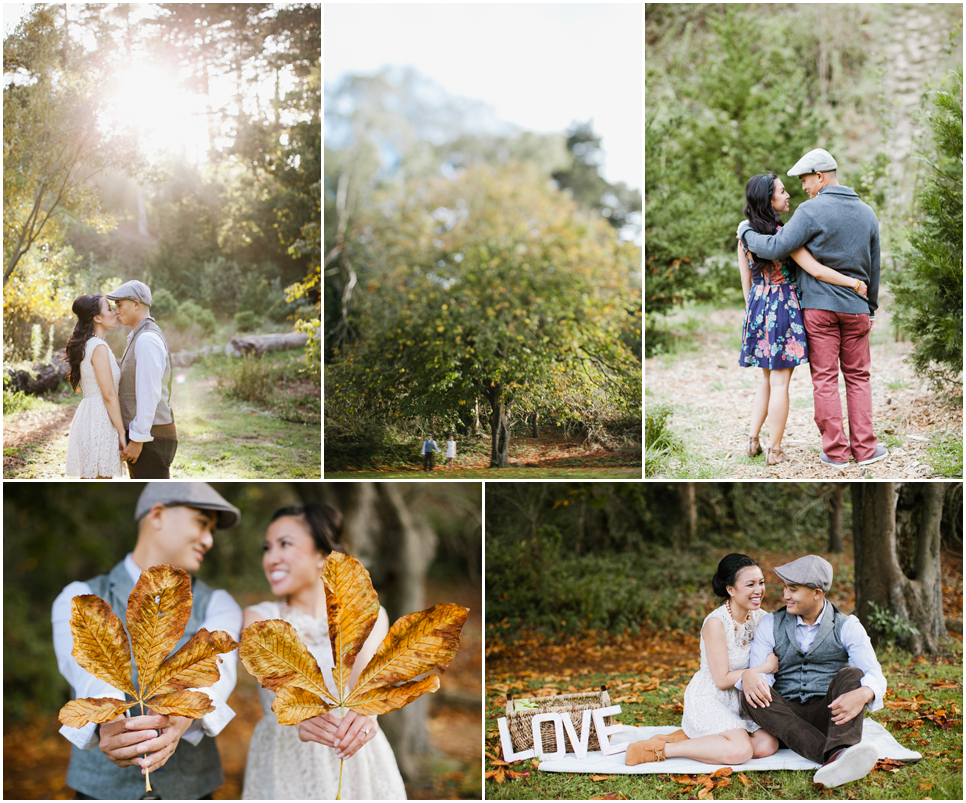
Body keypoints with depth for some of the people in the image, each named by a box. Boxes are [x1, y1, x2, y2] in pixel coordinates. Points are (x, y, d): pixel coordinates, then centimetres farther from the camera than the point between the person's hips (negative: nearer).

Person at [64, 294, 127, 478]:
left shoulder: (87, 345, 16)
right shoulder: (99, 348, -14)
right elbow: (109, 395, -17)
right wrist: (122, 433, -14)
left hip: (88, 417, 10)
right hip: (99, 421, -10)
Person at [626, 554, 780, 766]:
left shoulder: (760, 617, 1)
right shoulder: (716, 622, -20)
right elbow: (722, 680, -18)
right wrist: (766, 667, -17)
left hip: (739, 698, 7)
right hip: (708, 699, -7)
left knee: (768, 745, -17)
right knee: (740, 751, -28)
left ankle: (690, 736, 2)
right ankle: (658, 749, -16)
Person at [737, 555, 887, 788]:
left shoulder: (847, 627, 1)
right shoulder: (771, 624, 7)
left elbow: (874, 675, -13)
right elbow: (761, 673, -4)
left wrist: (862, 695, -39)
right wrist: (750, 676, -32)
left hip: (829, 715, -1)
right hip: (786, 718, 1)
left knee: (852, 674, -28)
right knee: (751, 697, -30)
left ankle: (839, 756, -54)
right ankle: (836, 759, -48)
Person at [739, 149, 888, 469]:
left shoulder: (812, 210, -11)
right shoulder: (866, 213, 8)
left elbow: (776, 248, -16)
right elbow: (873, 268, 14)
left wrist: (746, 232, 1)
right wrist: (871, 308, 23)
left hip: (819, 307, -4)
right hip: (856, 308, 4)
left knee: (825, 379, 2)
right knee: (858, 377, 11)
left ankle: (835, 451, 5)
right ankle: (864, 448, 11)